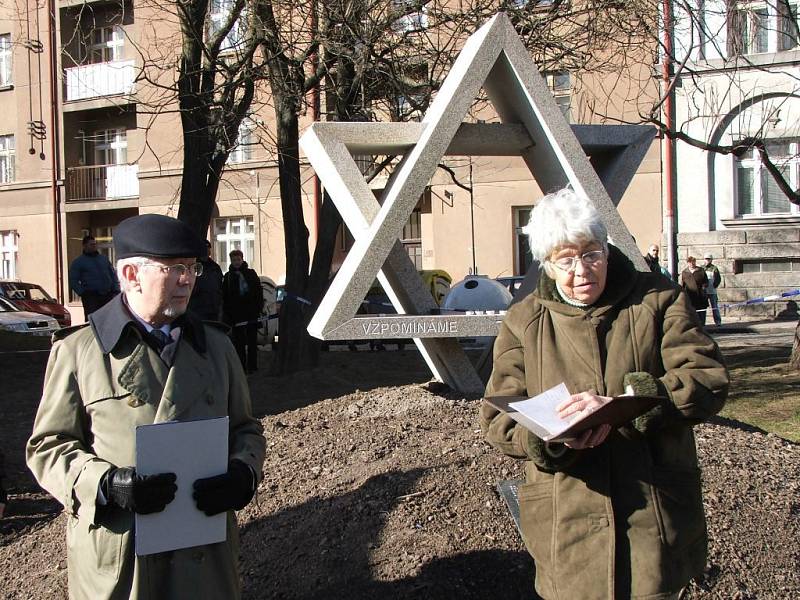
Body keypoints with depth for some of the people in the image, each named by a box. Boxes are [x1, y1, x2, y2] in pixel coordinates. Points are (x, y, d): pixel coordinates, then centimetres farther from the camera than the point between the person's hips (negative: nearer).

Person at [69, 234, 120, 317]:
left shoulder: (103, 258, 20)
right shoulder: (78, 262, 7)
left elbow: (113, 275, 21)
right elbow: (73, 281, 2)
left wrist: (116, 290, 8)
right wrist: (82, 293, -10)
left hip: (109, 295, 4)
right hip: (91, 297, -4)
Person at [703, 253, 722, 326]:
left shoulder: (714, 268, -2)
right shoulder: (702, 268, 9)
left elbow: (718, 279, -5)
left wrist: (714, 286, -12)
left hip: (712, 291, -4)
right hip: (703, 291, 4)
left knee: (714, 307, -1)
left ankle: (718, 321, 5)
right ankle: (702, 322, 14)